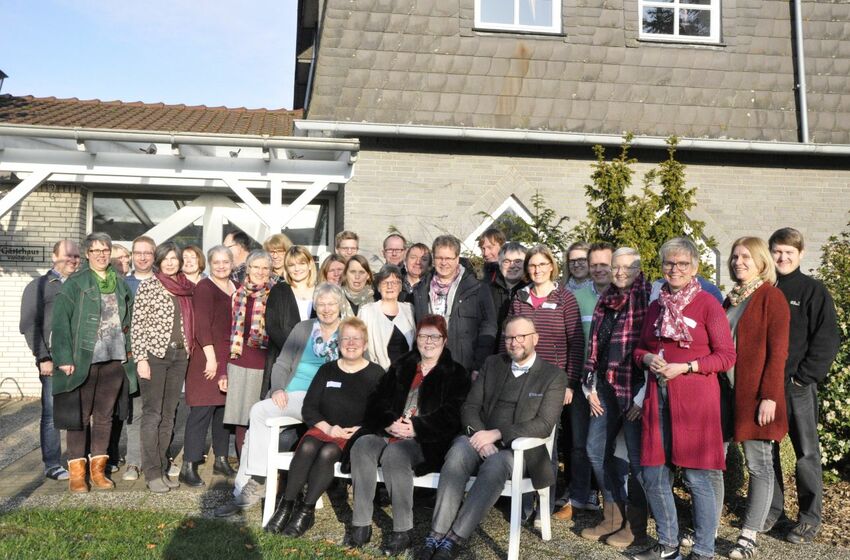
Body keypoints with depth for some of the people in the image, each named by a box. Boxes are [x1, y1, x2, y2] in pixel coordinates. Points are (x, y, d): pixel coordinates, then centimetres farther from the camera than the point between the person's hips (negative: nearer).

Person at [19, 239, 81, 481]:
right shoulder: (38, 287, 4)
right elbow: (29, 325, -2)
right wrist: (43, 358, -9)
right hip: (54, 362, -4)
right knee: (52, 414, 0)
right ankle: (52, 465, 7)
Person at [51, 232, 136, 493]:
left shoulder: (121, 284, 11)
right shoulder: (75, 283, -4)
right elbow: (61, 322, -9)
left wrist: (130, 351, 8)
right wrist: (64, 358, -15)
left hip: (115, 359, 4)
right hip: (84, 359, -4)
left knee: (104, 415, 10)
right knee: (79, 415, 2)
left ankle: (98, 470, 19)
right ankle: (76, 473, 9)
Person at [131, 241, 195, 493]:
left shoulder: (186, 288, 10)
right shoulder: (148, 286, -4)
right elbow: (137, 324, -8)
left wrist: (188, 350, 10)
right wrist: (140, 358, -13)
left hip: (179, 355, 5)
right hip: (154, 354, -5)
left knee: (168, 415, 10)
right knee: (152, 414, -2)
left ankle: (162, 469, 18)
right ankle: (152, 473, 3)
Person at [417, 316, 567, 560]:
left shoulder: (553, 375, 1)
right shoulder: (492, 364, 14)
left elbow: (544, 425, -9)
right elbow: (470, 407, 9)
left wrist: (497, 434, -18)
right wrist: (481, 436, -12)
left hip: (519, 449, -3)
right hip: (482, 441, 3)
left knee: (494, 465, -35)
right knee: (458, 450, -30)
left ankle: (454, 539, -35)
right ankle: (436, 534, -35)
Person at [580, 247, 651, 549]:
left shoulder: (648, 299, -9)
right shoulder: (605, 301, 13)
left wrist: (644, 396, -15)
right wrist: (590, 387, 10)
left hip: (635, 393, -7)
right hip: (606, 391, 8)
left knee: (637, 457, 2)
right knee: (596, 450, 12)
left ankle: (635, 527, 17)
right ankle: (613, 517, 27)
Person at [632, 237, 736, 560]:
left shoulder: (707, 304, -3)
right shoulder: (656, 307, 13)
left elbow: (727, 356, -6)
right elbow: (640, 349, 21)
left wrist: (685, 367, -15)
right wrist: (648, 359, -1)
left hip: (696, 399, -5)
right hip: (658, 398, 6)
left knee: (698, 479, -1)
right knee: (653, 476, 8)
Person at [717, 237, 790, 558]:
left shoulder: (772, 297, -6)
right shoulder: (731, 298, 14)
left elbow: (777, 352, -12)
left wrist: (769, 396, -17)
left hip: (754, 393, -7)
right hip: (722, 389, 7)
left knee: (758, 465, 4)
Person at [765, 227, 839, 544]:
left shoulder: (814, 291, -2)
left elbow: (827, 340, -7)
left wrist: (804, 376, -12)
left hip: (798, 386, -4)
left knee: (806, 452, 4)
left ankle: (810, 517, 14)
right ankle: (771, 509, 23)